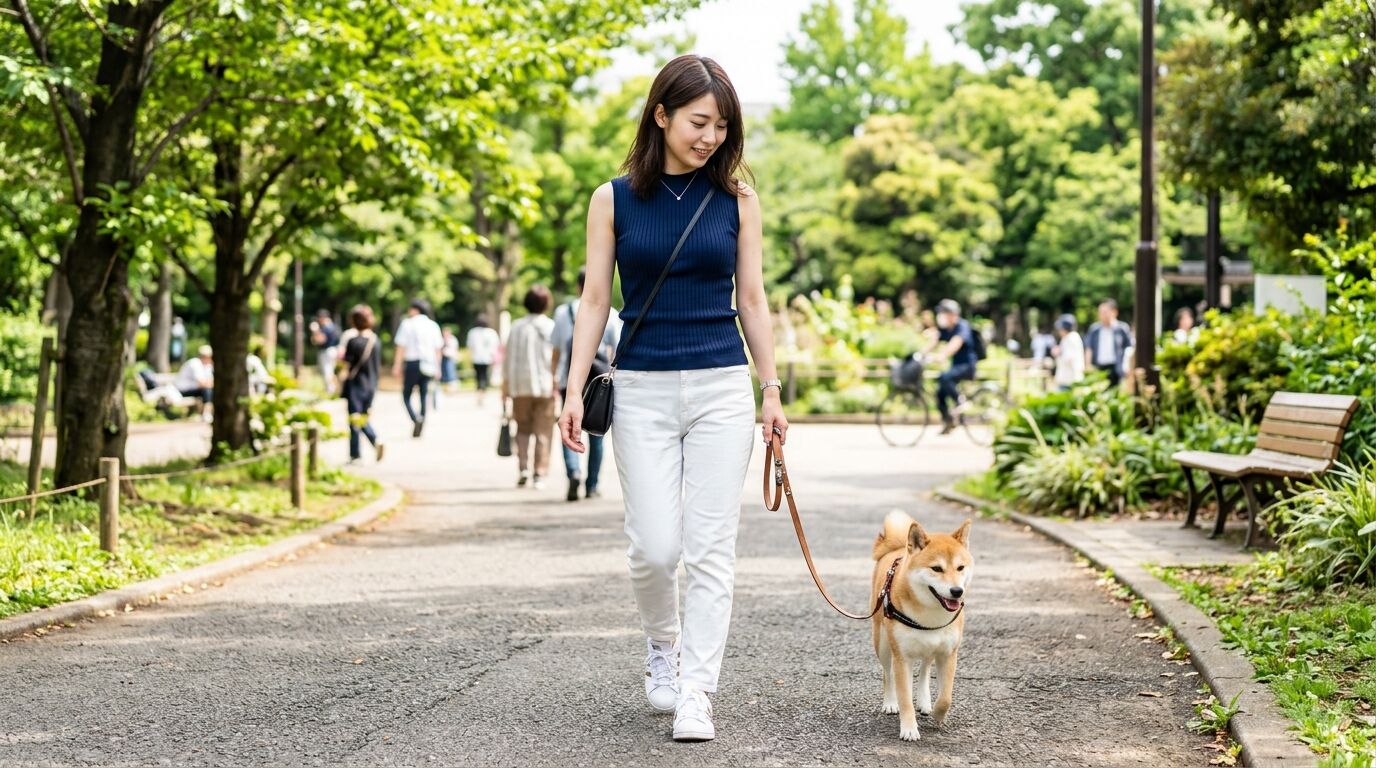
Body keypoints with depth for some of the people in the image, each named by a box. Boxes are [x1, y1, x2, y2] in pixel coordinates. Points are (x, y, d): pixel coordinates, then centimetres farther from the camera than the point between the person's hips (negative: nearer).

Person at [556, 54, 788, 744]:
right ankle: (662, 646, 27)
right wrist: (574, 390, -5)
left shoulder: (735, 197, 3)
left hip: (722, 389, 1)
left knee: (710, 547, -4)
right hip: (642, 390, 0)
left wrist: (771, 390, 4)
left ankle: (695, 692, 2)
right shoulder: (615, 200, 2)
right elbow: (595, 300, 3)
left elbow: (752, 300, 7)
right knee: (654, 547, -4)